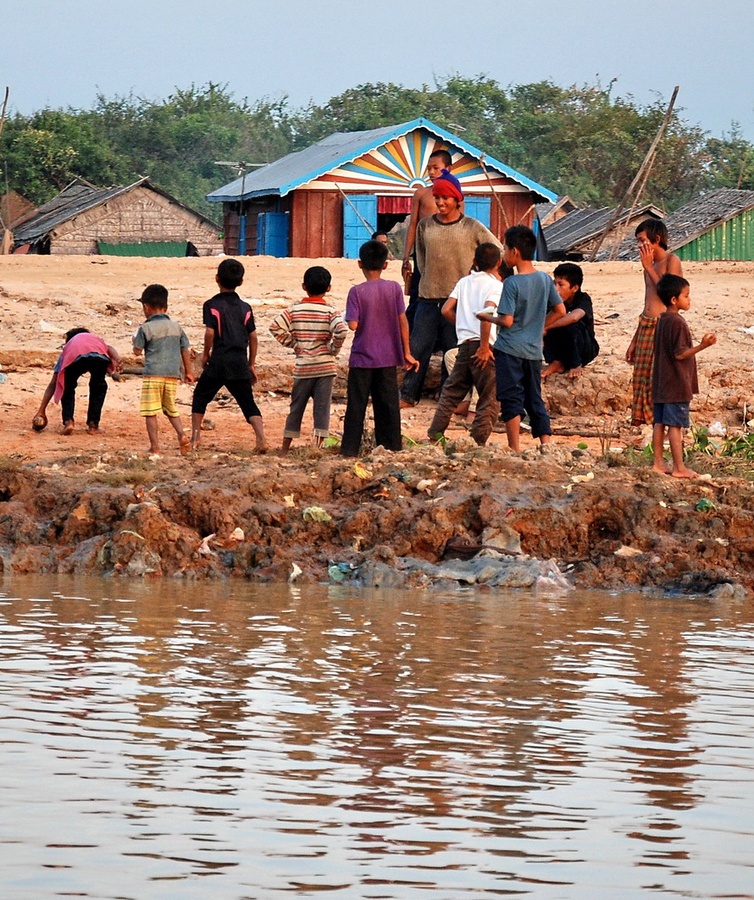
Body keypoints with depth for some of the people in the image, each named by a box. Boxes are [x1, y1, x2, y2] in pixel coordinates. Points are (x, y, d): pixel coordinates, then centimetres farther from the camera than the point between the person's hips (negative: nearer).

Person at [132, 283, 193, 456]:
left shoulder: (146, 328, -5)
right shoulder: (176, 327, 10)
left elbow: (138, 351, -1)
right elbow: (184, 350, 14)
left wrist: (136, 340, 21)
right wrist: (188, 372, 22)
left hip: (153, 374, -5)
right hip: (173, 375, 5)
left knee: (150, 412, -2)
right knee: (171, 409, 20)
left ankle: (155, 446, -7)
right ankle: (182, 435, -1)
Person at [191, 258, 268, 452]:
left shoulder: (212, 305, -3)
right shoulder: (245, 308, 8)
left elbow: (210, 332, -13)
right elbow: (253, 337, 9)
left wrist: (206, 354, 3)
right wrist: (251, 364, 17)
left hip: (219, 362, -3)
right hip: (240, 362, 3)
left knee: (200, 397, 15)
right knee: (248, 403, 4)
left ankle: (195, 435, 14)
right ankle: (261, 438, -11)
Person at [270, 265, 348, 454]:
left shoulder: (294, 310, 1)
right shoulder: (330, 311, -5)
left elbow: (276, 327, -10)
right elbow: (341, 331, -21)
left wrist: (293, 344, 1)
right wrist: (334, 349, -5)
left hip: (302, 367, 2)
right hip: (325, 366, -2)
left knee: (296, 406, 11)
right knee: (322, 407, 2)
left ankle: (285, 447, 15)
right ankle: (318, 446, -1)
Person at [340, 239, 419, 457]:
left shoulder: (357, 292, -10)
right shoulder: (394, 288, -3)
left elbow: (353, 325, -16)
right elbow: (403, 321, -1)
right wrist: (406, 353, 5)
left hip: (362, 358, -2)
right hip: (388, 358, 2)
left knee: (356, 405, 2)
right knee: (388, 404, 9)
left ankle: (350, 449, 1)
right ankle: (391, 446, 10)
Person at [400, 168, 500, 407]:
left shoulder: (472, 228, -2)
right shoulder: (425, 226, 6)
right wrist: (429, 278, 13)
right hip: (428, 298, 3)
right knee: (418, 347, 1)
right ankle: (408, 395, 10)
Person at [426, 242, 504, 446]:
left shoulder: (465, 282, 13)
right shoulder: (496, 285, -5)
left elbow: (446, 310, 8)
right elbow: (487, 312, -21)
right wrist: (484, 347, -19)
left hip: (465, 344, 6)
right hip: (484, 345, -6)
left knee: (451, 392, 16)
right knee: (490, 399, 1)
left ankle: (434, 434, 15)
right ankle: (479, 442, -4)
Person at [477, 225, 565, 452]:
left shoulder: (512, 284, -15)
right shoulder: (545, 280, 4)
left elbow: (507, 321, -17)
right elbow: (559, 310, 10)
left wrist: (487, 318, 1)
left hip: (510, 350, -6)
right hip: (534, 350, 6)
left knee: (511, 400, -1)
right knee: (535, 399, 12)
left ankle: (514, 448, -1)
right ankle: (546, 444, 6)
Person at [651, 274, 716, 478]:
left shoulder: (662, 321, 11)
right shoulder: (677, 323, -17)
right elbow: (680, 354, -19)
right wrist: (702, 346, -24)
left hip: (660, 382, 9)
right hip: (677, 384, -9)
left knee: (660, 423, 10)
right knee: (676, 425, -6)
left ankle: (658, 463, 14)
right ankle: (679, 467, -3)